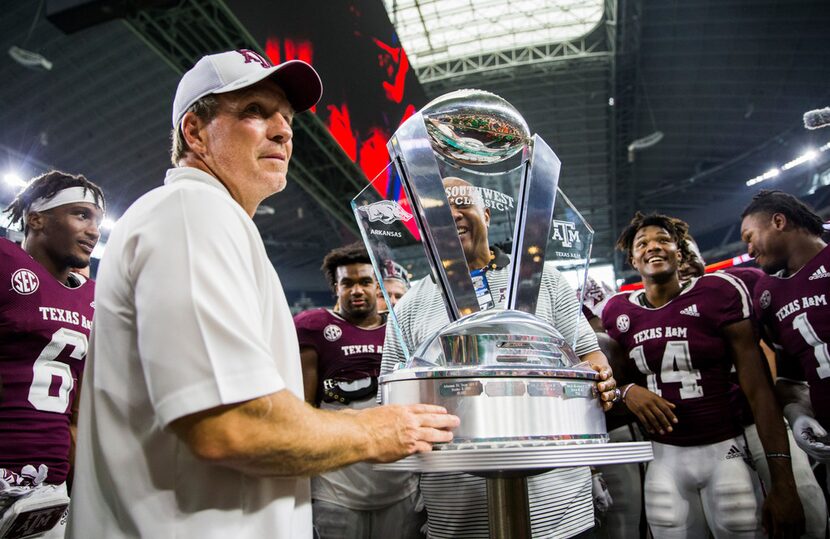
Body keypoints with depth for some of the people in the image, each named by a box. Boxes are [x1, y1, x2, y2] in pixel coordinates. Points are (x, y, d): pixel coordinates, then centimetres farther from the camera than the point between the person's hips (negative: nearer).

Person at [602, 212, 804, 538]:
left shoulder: (718, 292, -7)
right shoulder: (618, 311, 3)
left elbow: (757, 387, -9)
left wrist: (783, 481, -13)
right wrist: (628, 391, -8)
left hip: (725, 450, -2)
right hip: (663, 456, 3)